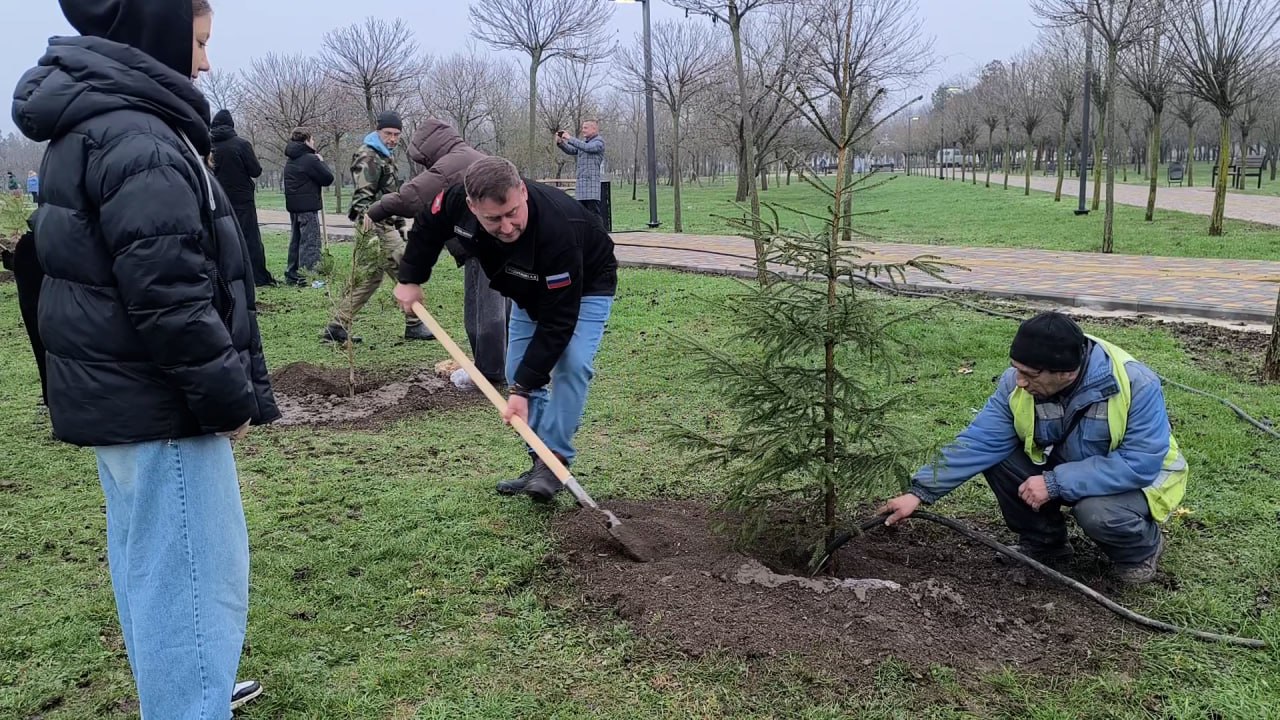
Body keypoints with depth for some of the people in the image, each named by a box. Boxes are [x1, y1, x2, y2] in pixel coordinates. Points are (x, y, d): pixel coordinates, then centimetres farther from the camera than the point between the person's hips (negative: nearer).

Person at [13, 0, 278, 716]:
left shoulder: (88, 127, 14)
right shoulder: (139, 141, -19)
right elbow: (167, 297, -25)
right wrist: (229, 395, -15)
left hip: (118, 394, 11)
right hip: (156, 403, -11)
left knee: (150, 566, 22)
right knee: (198, 577, -3)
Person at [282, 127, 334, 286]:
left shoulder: (291, 160, 15)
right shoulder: (310, 159, -14)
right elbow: (328, 178, -10)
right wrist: (321, 162, 3)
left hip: (293, 206, 9)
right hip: (308, 206, -9)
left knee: (296, 240, 16)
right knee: (310, 242, -6)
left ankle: (291, 274, 20)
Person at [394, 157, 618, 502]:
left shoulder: (558, 231, -46)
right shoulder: (457, 201, -30)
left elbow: (557, 320, -40)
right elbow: (427, 227, -3)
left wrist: (523, 388, -39)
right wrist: (410, 279, 1)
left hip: (584, 288, -6)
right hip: (530, 290, 6)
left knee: (571, 365, -26)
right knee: (518, 372, 0)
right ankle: (541, 462, 8)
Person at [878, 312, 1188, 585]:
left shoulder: (1137, 385, -31)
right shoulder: (1017, 382, -19)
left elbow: (1141, 464, -34)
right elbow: (979, 441, -19)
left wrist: (1055, 483, -38)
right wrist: (921, 491, -27)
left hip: (1139, 479, -4)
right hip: (1063, 468, 5)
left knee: (1095, 511, -35)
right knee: (998, 456, -17)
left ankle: (1143, 548, 1)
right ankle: (1043, 542, 5)